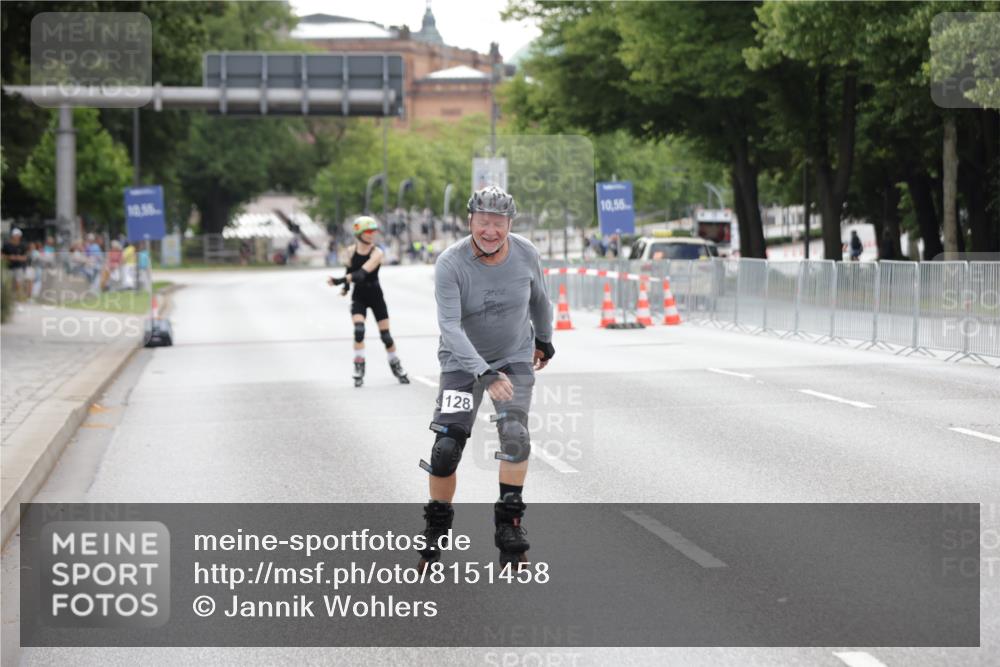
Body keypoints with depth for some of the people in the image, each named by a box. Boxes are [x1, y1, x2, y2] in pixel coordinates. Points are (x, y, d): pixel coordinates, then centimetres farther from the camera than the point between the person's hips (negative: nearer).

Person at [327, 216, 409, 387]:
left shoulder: (377, 253, -19)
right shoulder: (352, 251, -6)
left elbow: (363, 273, -33)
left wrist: (341, 280, -42)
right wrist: (346, 284, 13)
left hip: (375, 296, -2)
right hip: (358, 297, 2)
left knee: (385, 335, 4)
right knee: (359, 330, -18)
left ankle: (396, 366, 24)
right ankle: (359, 369, -11)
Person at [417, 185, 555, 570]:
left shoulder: (526, 254, -12)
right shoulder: (450, 264, -22)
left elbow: (538, 296, 10)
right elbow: (450, 327, -29)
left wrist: (544, 340, 24)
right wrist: (485, 374, -39)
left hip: (516, 357, 2)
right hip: (463, 361, -2)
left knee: (514, 434, -20)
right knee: (447, 446, -10)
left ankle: (509, 521, -8)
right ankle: (436, 527, 9)